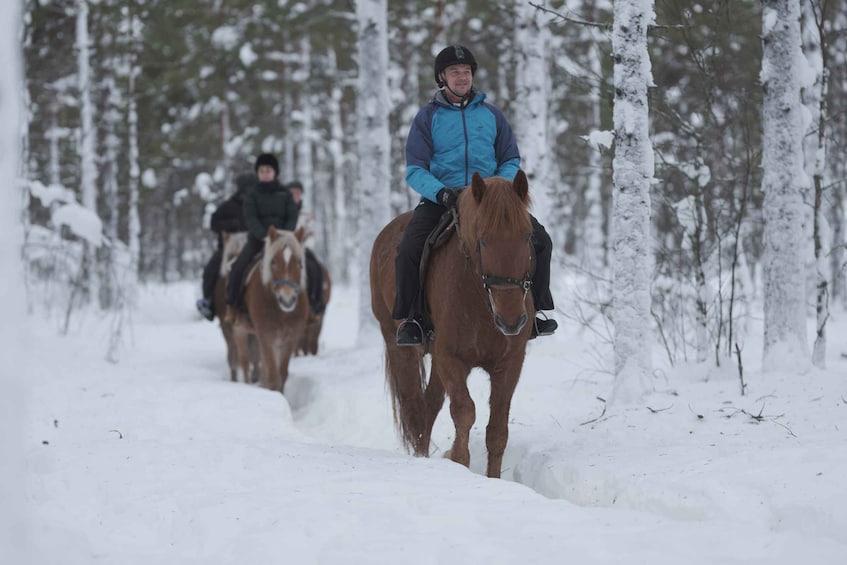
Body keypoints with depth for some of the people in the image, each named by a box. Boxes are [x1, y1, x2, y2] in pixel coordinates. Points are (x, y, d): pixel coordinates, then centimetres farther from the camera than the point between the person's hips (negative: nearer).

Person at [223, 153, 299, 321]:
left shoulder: (285, 194, 11)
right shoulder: (252, 193, 4)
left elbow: (292, 218, 5)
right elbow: (250, 218, -7)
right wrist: (264, 236, -22)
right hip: (257, 238, -1)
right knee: (238, 268, -23)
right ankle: (231, 306, -10)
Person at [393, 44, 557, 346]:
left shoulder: (491, 114, 12)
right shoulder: (428, 117, 4)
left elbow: (511, 160, 13)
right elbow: (415, 170, -1)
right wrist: (440, 192, -21)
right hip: (440, 199, -2)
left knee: (540, 240, -13)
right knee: (408, 250, -27)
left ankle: (536, 311, 2)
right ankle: (411, 318, -8)